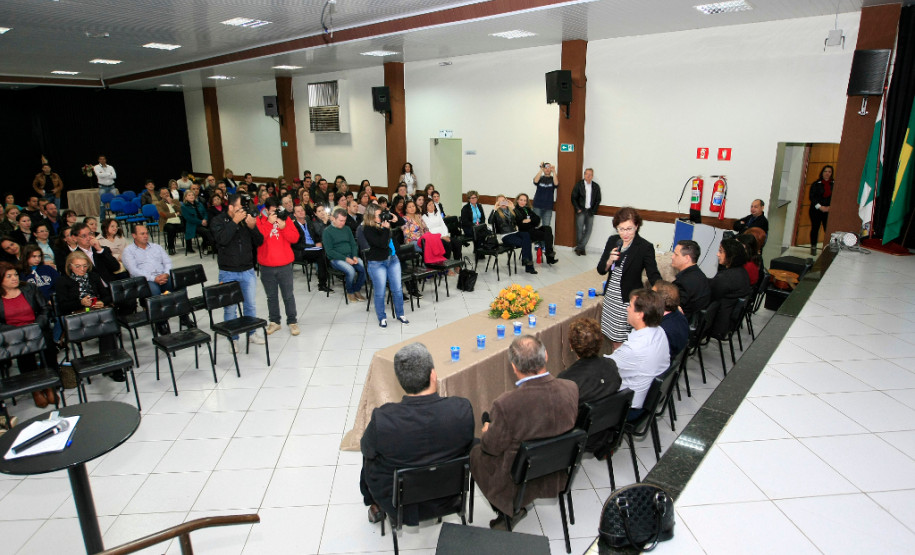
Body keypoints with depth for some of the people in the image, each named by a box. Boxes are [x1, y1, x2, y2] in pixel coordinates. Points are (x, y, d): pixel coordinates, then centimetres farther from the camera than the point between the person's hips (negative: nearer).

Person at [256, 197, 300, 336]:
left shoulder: (285, 218, 1)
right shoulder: (259, 220, -2)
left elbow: (295, 238, -3)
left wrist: (283, 227, -17)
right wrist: (269, 223, -19)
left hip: (285, 265, 0)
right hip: (266, 266, 0)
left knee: (288, 295, 6)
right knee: (271, 296, 12)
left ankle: (292, 321, 16)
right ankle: (274, 321, 24)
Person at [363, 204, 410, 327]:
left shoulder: (383, 224, 1)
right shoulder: (368, 230, -15)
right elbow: (383, 244, -26)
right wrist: (386, 228, -22)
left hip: (393, 259, 6)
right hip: (377, 263, -6)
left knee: (397, 289, 10)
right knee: (380, 292, 4)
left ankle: (400, 314, 26)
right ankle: (382, 317, 21)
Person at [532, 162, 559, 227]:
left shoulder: (553, 179, 6)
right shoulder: (540, 178, 6)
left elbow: (556, 184, -16)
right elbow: (535, 181, -16)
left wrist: (554, 171, -23)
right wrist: (541, 169, -22)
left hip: (548, 207, 0)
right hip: (537, 206, 0)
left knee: (546, 226, 0)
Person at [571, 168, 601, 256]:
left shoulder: (596, 186, 6)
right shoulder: (578, 185, 1)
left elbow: (598, 200, 9)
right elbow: (574, 198, 2)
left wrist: (593, 211, 0)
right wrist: (578, 209, -7)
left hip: (590, 211, 2)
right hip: (581, 210, -2)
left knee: (588, 230, -3)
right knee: (580, 229, -5)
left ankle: (579, 247, 3)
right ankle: (582, 248, 6)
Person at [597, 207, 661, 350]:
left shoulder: (645, 247, -13)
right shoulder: (612, 241, 2)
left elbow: (654, 275, -14)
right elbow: (601, 270, 5)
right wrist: (610, 261, -16)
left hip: (628, 301, -5)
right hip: (610, 298, 5)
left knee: (619, 343, -1)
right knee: (611, 337, 13)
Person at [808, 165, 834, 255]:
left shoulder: (834, 184, 5)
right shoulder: (816, 184, 3)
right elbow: (812, 197, -2)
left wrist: (830, 207, -9)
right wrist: (820, 207, -11)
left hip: (829, 211, 0)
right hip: (816, 210, 0)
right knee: (815, 228, 5)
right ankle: (813, 247, 15)